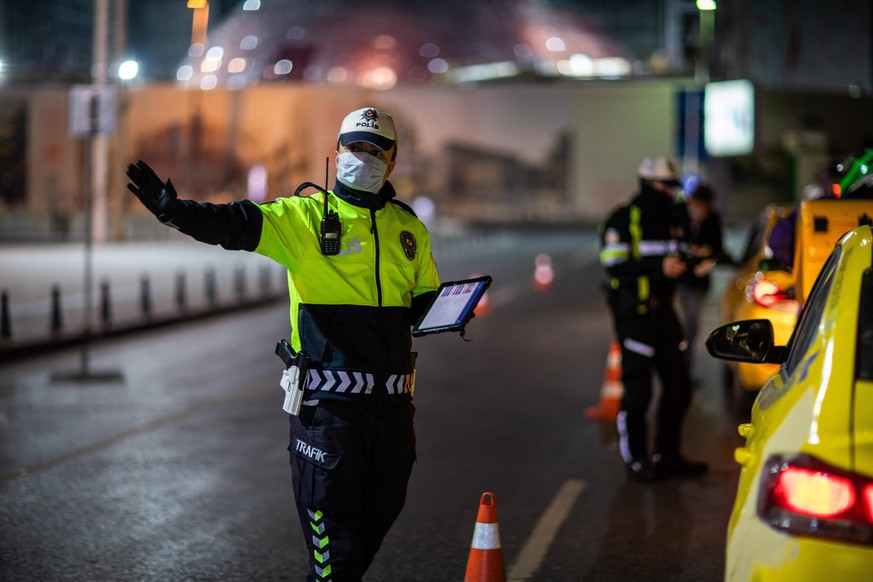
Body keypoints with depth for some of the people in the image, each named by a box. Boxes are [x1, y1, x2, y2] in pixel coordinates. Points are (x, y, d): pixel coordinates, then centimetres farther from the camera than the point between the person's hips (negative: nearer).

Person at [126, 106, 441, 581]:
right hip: (328, 400, -5)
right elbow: (238, 224, -18)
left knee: (378, 516, 16)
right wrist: (175, 211, -34)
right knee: (334, 530, -2)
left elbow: (427, 296, 24)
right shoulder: (307, 216, -3)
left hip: (391, 400, 5)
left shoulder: (408, 228, 12)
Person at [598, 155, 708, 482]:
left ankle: (667, 456, 21)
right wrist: (659, 268, -26)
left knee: (678, 387, 9)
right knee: (637, 390, -3)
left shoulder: (672, 218, 14)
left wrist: (685, 262, -2)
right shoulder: (622, 220, -8)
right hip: (633, 313, -7)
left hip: (663, 312, 7)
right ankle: (635, 459, 10)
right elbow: (615, 268, -18)